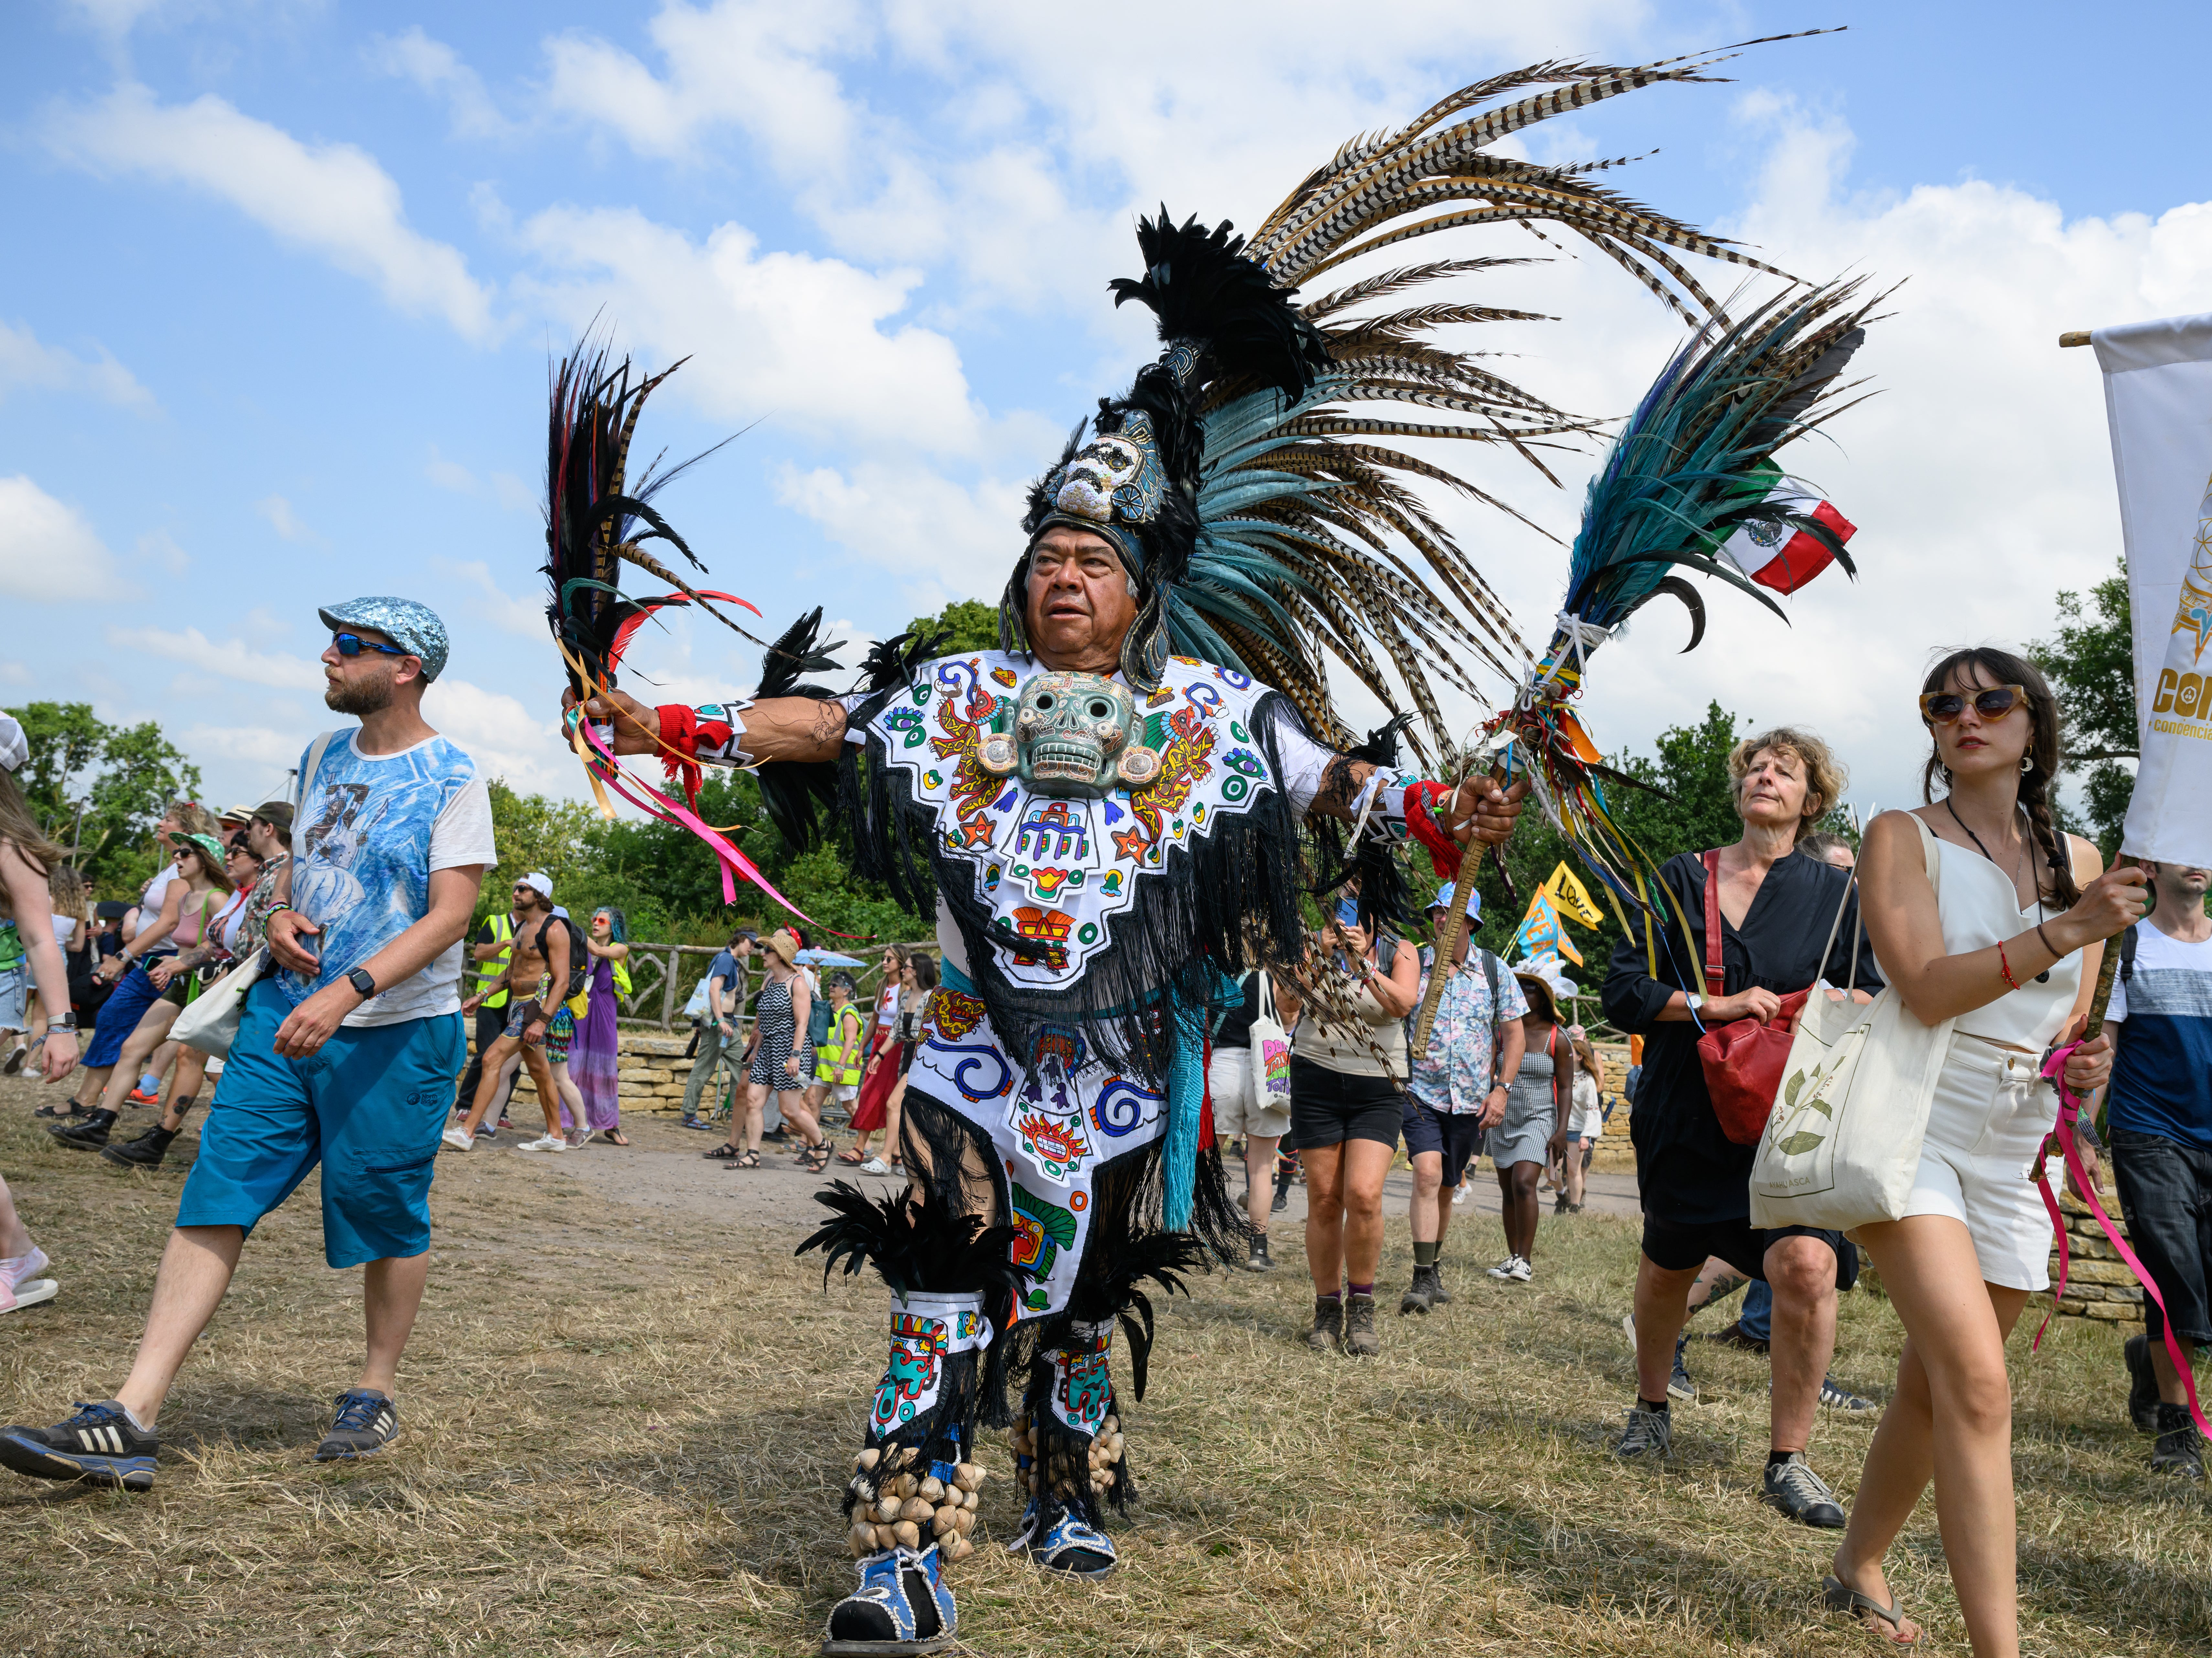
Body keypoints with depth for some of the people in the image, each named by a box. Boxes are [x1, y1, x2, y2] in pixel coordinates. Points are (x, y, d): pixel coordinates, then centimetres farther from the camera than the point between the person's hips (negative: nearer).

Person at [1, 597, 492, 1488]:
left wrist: (346, 992, -27)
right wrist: (280, 914, 1)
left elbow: (451, 913, -16)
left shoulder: (452, 778, -10)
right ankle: (132, 1419, -2)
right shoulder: (324, 756, 12)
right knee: (215, 1197, -1)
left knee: (386, 1216, 4)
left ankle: (377, 1393, 24)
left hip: (397, 1031, -6)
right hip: (285, 1013, 6)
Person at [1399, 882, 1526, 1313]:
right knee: (1427, 1174, -19)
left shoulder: (1494, 970, 4)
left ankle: (1433, 1267, 30)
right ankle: (1422, 1280, -17)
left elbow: (1514, 1034, 7)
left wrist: (1501, 1089, -1)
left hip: (1471, 1099, 2)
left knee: (1445, 1189, 12)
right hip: (1421, 1092, -2)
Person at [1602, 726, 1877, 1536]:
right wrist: (1715, 1006, -16)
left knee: (1808, 1264, -22)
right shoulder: (1679, 879, 6)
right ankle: (1651, 1409, 44)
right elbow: (1623, 992, -1)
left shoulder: (1834, 894, 5)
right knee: (1668, 1266, 17)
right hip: (1686, 1116, 2)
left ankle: (1788, 1463, -6)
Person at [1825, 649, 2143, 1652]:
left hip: (2014, 1154, 5)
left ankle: (1858, 1570, 33)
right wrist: (2069, 931, -25)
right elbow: (1926, 988, -17)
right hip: (1913, 1127, -5)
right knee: (1977, 1383, -18)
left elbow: (2072, 1019, 20)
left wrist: (2088, 1064, -3)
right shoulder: (1902, 838, -3)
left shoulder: (2077, 858, 12)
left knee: (1932, 1387, 13)